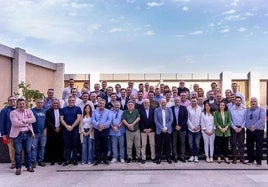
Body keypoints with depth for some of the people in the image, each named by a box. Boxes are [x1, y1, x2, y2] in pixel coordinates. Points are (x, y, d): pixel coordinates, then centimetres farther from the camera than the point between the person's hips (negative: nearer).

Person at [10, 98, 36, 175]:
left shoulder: (29, 111, 11)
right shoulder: (13, 112, -1)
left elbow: (33, 119, -4)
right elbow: (15, 123, -15)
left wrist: (24, 120, -15)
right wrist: (26, 123, -8)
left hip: (28, 134, 3)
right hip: (18, 134, -3)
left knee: (28, 151, 9)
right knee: (18, 152, 2)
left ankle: (29, 166, 21)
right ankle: (18, 168, 13)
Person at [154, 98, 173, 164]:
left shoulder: (169, 110, 3)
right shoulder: (156, 110, 0)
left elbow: (171, 120, -1)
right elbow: (156, 120, -3)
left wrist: (166, 128, -11)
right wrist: (161, 128, -11)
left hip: (168, 130, 1)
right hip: (159, 130, -1)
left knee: (167, 144, 7)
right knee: (159, 145, 4)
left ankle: (168, 158, 19)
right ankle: (158, 158, 15)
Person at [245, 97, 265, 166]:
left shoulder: (261, 110, 0)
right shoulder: (247, 110, 13)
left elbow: (262, 120, -12)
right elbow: (245, 119, 9)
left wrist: (255, 126, -19)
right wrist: (248, 126, -7)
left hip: (258, 130, -4)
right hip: (249, 130, 4)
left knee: (259, 146, 1)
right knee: (249, 146, 8)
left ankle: (259, 161, 11)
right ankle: (251, 160, 20)